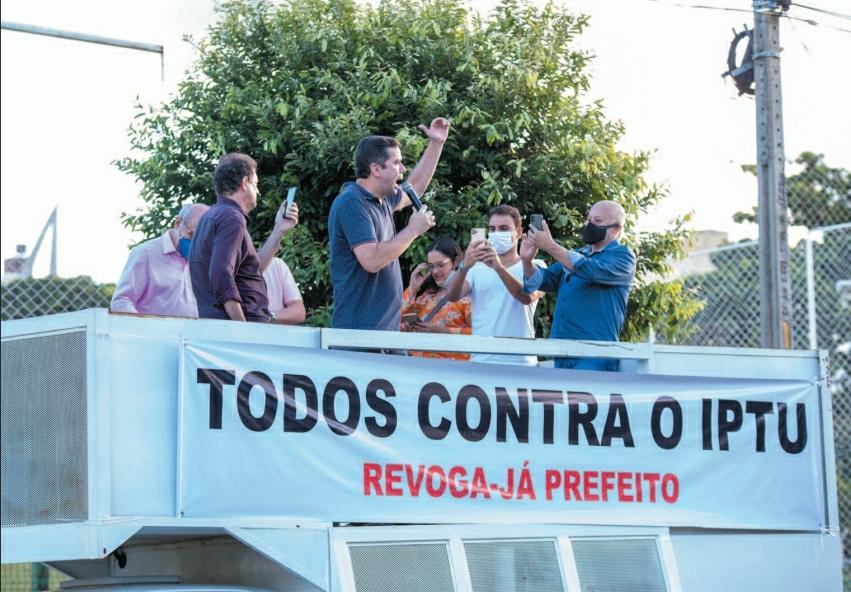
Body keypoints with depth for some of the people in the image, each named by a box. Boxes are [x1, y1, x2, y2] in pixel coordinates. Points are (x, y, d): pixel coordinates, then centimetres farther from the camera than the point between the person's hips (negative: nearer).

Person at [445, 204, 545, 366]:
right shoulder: (477, 268, 11)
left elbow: (527, 297, -17)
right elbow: (452, 297, -6)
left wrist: (499, 268, -31)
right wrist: (464, 266, -25)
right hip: (481, 361, 2)